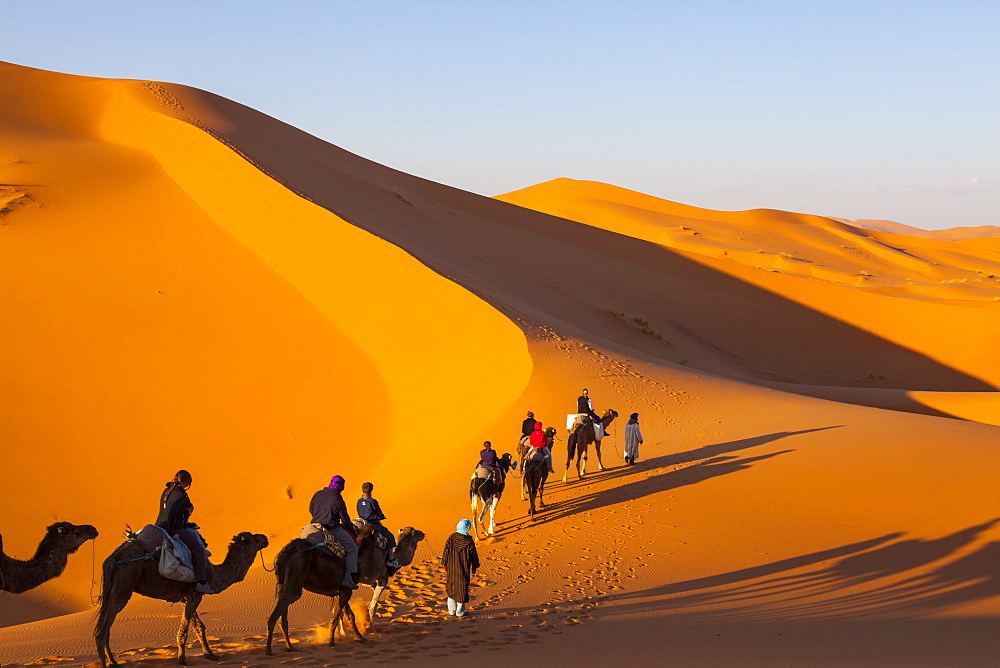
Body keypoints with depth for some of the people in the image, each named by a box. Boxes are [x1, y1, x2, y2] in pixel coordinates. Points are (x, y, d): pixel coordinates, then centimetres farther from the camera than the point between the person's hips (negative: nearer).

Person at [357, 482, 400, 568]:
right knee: (390, 537, 5)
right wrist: (382, 517, 17)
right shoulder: (373, 501, -16)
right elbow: (380, 514, -5)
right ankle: (391, 559, 1)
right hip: (374, 524, -7)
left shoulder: (359, 501, 3)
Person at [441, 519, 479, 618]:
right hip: (464, 569, -2)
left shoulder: (451, 538, -9)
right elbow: (473, 555, -5)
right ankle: (460, 612, 11)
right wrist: (474, 568, 9)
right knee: (462, 589, 7)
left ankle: (451, 610, 20)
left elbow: (446, 551, -2)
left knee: (451, 588, 17)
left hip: (452, 569, 2)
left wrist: (445, 565, 11)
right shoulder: (469, 541, -13)